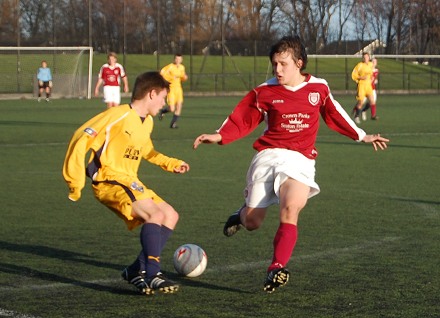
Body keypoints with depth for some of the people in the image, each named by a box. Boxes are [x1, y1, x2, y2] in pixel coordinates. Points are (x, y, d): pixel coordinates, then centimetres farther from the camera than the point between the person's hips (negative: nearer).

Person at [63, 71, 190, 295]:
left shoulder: (147, 122, 14)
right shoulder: (118, 116, -14)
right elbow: (81, 139, -18)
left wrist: (172, 164, 23)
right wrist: (75, 182, -18)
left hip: (130, 183, 10)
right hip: (109, 182, -10)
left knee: (171, 215, 5)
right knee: (156, 214, -26)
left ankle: (137, 270, 6)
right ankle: (152, 274, -23)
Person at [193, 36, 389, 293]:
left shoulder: (319, 88, 6)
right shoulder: (264, 92, 2)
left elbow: (335, 115, 21)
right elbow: (243, 120, 6)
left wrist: (362, 136, 28)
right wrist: (219, 136, -10)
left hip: (300, 159, -1)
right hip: (268, 155, 1)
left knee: (290, 208, -28)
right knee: (252, 222, -1)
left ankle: (277, 269, -27)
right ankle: (242, 214, 38)